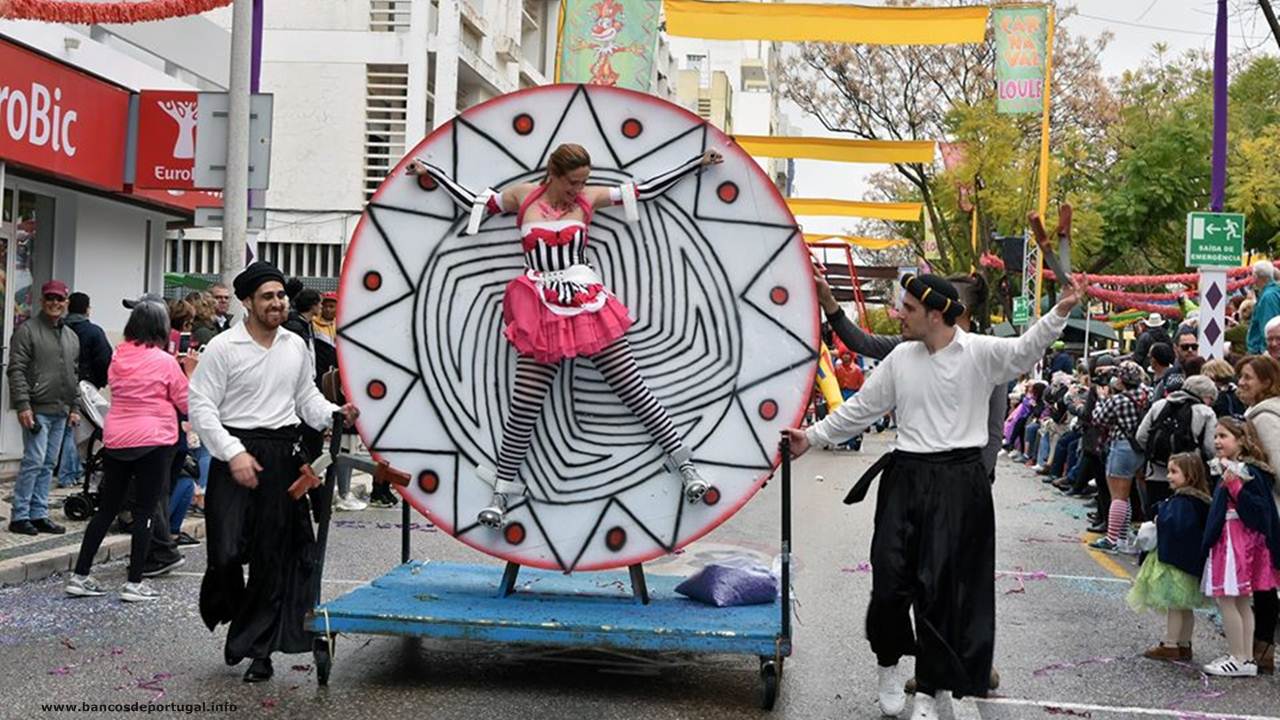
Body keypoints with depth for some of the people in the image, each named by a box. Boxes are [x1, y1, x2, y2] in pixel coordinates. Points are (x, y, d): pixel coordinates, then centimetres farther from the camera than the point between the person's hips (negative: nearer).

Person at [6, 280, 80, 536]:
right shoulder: (28, 330, -3)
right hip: (37, 409, -6)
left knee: (48, 465, 8)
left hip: (60, 412, 7)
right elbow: (16, 370, -9)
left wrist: (75, 407, 14)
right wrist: (22, 405, -16)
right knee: (34, 461, -10)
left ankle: (39, 515, 13)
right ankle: (19, 516, -3)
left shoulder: (71, 336, 17)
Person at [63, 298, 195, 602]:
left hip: (115, 440, 5)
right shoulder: (165, 362, -9)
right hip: (153, 442, -5)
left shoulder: (118, 358, 6)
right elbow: (187, 404, -4)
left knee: (107, 508, 13)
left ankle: (80, 576, 14)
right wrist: (190, 372, 6)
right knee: (145, 512, 2)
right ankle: (134, 583, 3)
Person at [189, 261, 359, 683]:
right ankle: (232, 617, 21)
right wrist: (234, 453, -15)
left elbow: (306, 397, 20)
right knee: (227, 553, -11)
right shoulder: (223, 348, -6)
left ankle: (258, 648, 16)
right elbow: (201, 409, -7)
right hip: (236, 453, -4)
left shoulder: (295, 346, 10)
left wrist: (334, 415, 0)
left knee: (274, 558, 6)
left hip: (281, 456, 4)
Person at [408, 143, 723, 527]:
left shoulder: (589, 198, 6)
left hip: (588, 308, 0)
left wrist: (698, 163, 14)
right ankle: (504, 486, 13)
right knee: (525, 406, -3)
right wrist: (431, 172, 20)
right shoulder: (522, 195, 6)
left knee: (633, 388, -2)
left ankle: (682, 461, 6)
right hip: (542, 316, 0)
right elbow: (474, 201, 19)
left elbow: (647, 190, 12)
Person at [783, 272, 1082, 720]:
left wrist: (1060, 312, -34)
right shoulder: (901, 357, 7)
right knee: (891, 578, 1)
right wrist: (813, 436, 14)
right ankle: (888, 662, 28)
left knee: (942, 587, 2)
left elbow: (1026, 351, -18)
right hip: (907, 479, 3)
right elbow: (861, 408, 14)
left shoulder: (981, 352, -4)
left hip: (959, 485, -3)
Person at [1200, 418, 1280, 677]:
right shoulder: (1227, 469, 13)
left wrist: (1235, 486, -29)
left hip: (1237, 542, -10)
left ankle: (1240, 660, 1)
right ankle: (1246, 657, 18)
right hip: (1225, 539, 10)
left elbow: (1259, 508, -24)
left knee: (1225, 599, -6)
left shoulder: (1249, 471, -16)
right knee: (1241, 601, 13)